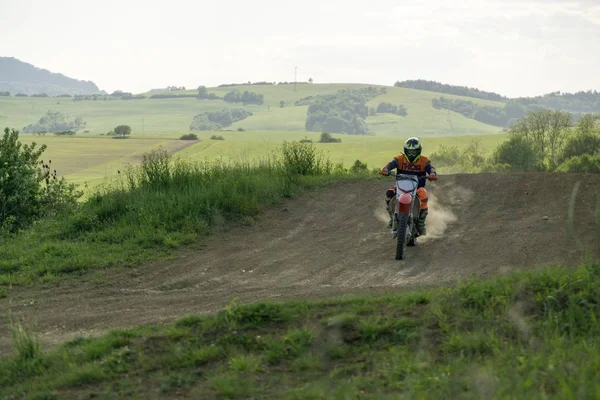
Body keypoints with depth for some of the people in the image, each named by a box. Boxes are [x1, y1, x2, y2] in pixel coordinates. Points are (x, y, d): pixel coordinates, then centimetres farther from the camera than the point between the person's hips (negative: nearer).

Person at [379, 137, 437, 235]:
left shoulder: (424, 161, 3)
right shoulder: (400, 159, 4)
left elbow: (430, 168, -16)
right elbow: (392, 164, -15)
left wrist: (432, 174, -41)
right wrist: (385, 169, -39)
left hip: (418, 187, -1)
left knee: (423, 195, -35)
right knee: (389, 193, -28)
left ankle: (421, 224, -22)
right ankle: (392, 217, -10)